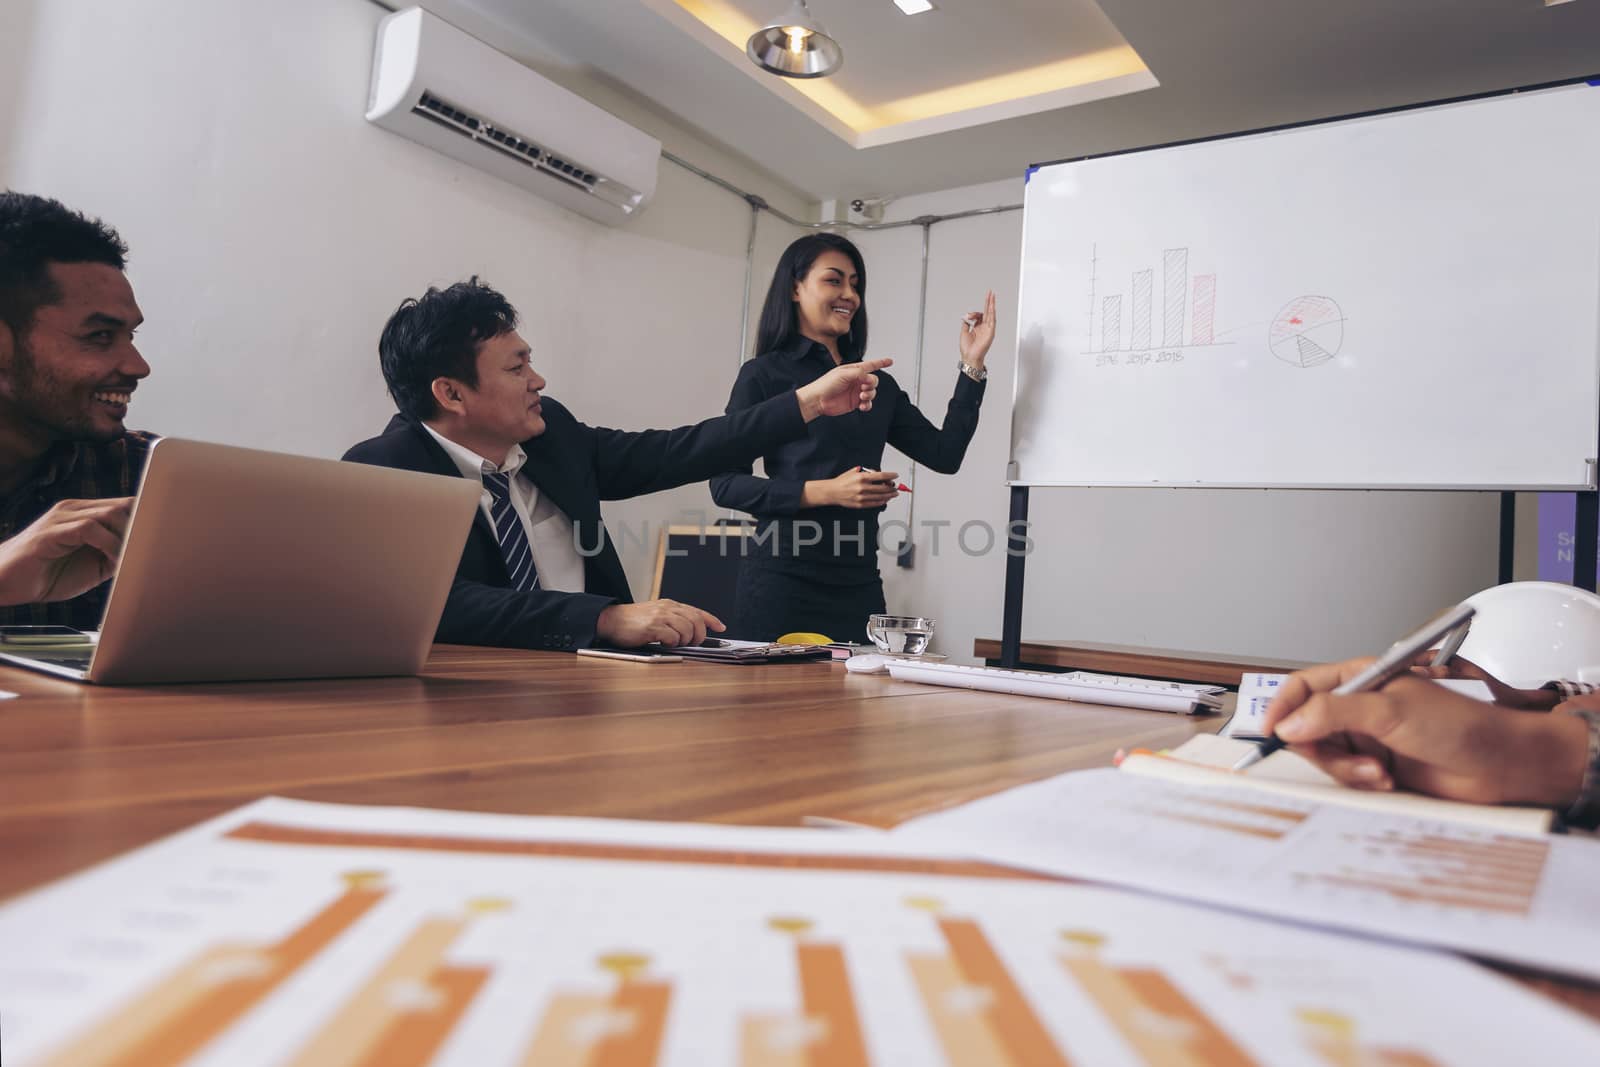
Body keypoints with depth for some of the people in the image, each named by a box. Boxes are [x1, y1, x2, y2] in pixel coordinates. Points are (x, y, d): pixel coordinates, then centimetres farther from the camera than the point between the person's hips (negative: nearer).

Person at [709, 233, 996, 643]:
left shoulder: (879, 384, 15)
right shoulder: (764, 374, -1)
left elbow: (945, 455, 9)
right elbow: (725, 484, -8)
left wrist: (972, 365, 5)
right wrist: (825, 491, -17)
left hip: (858, 582, 5)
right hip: (783, 579, -4)